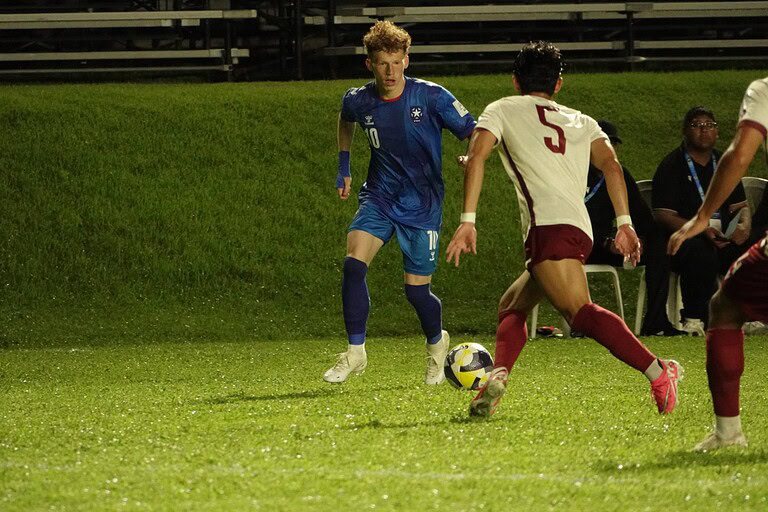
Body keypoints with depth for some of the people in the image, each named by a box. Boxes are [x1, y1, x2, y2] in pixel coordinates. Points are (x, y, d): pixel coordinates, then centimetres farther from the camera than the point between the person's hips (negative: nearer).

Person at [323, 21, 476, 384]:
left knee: (416, 289, -1)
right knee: (354, 262, -22)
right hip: (380, 197, 2)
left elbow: (473, 134, -9)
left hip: (422, 204, -2)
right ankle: (355, 353, -11)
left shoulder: (431, 97, -14)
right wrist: (344, 167, 19)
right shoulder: (358, 101, -4)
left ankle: (436, 343, 33)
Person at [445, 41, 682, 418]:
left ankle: (656, 371, -42)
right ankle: (498, 377, -3)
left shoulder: (502, 110, 18)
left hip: (550, 226, -7)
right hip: (581, 229, 7)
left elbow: (476, 156, 0)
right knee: (511, 307, 21)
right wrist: (624, 223, 6)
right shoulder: (581, 122, 29)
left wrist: (468, 221, -4)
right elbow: (610, 163, 13)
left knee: (581, 313, -25)